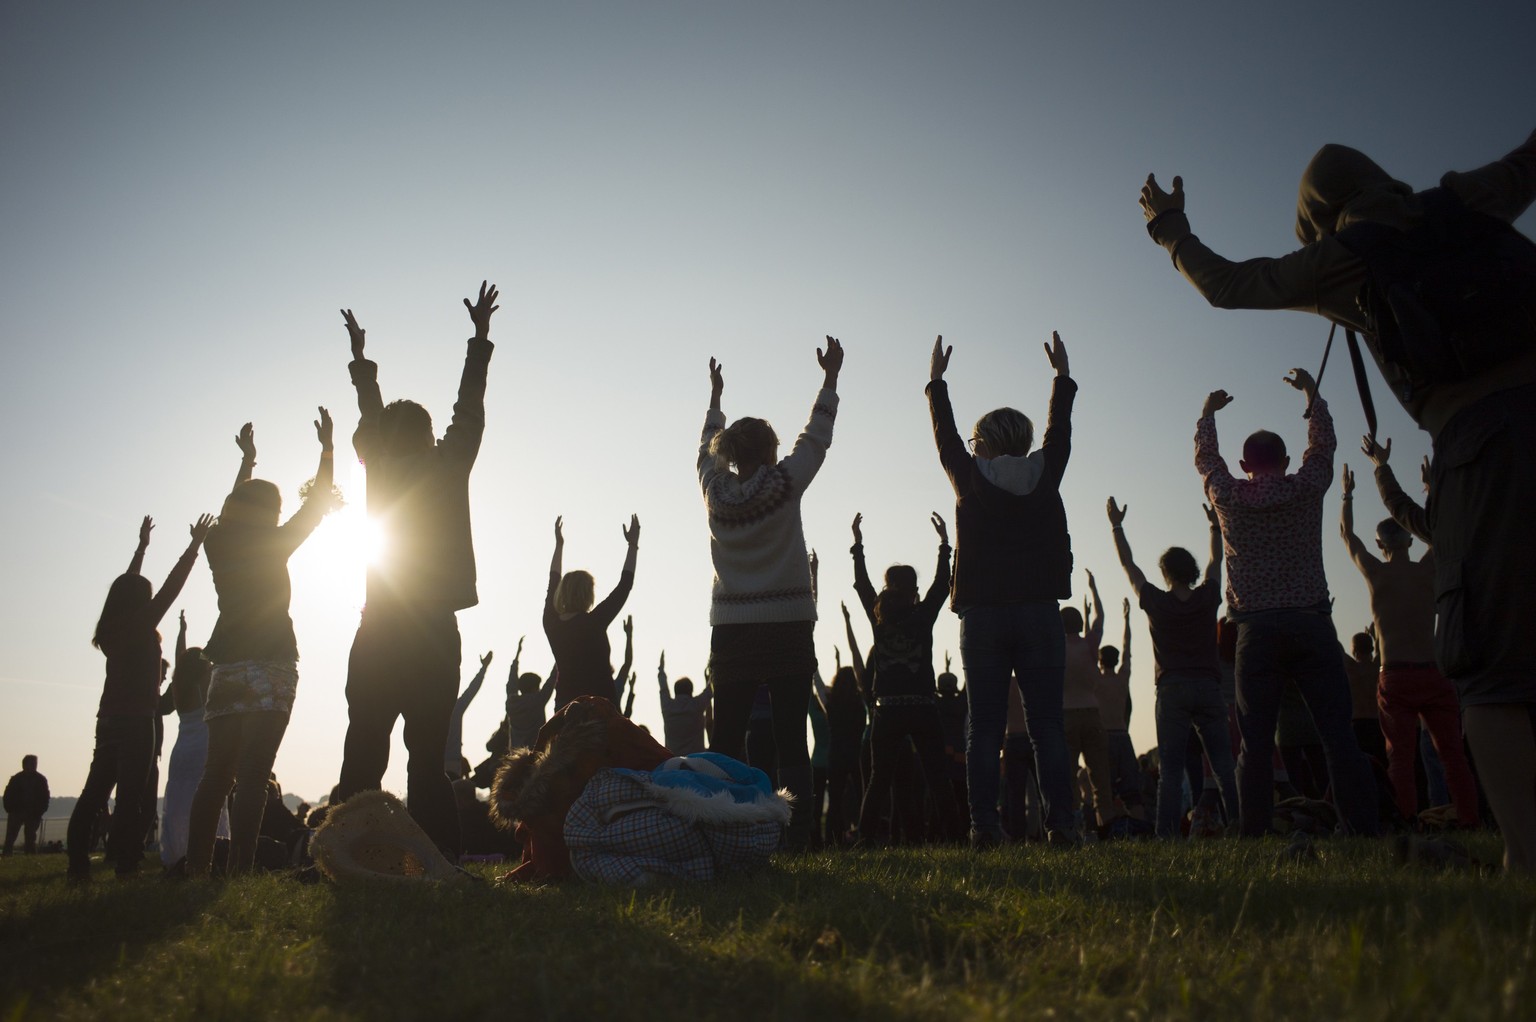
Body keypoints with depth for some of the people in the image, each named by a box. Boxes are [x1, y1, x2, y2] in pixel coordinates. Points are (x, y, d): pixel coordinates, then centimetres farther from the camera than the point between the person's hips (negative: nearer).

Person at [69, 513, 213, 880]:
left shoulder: (112, 628, 13)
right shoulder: (140, 625, -5)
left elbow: (127, 586, 26)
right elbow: (170, 587, -6)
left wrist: (142, 546, 35)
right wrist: (195, 545, -1)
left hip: (109, 719, 8)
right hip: (136, 720, -7)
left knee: (94, 793, 7)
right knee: (130, 795, -10)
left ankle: (79, 864, 6)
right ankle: (126, 865, -14)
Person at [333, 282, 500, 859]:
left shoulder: (380, 469, 5)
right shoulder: (446, 468, 0)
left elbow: (370, 418, 22)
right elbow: (469, 410, 12)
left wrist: (360, 357, 39)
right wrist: (481, 335, 23)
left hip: (378, 635, 2)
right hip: (434, 634, -1)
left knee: (362, 757, 4)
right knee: (428, 757, -1)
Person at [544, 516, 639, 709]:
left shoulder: (551, 622, 2)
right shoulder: (593, 623, -12)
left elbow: (553, 584, 19)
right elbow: (625, 585, -5)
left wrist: (559, 544, 28)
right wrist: (633, 545, 4)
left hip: (565, 704, 6)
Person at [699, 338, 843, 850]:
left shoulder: (715, 490, 3)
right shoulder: (782, 484, -4)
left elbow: (708, 445, 23)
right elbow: (816, 436, 9)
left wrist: (715, 395, 38)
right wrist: (831, 376, 20)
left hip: (732, 633, 2)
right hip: (788, 629, -2)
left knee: (727, 742, 5)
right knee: (791, 743, -2)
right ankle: (796, 837, -4)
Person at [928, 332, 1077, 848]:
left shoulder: (971, 478, 2)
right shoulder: (1044, 475, 5)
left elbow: (945, 436, 18)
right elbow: (1060, 429, 22)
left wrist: (936, 380, 32)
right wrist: (1062, 375, 36)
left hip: (983, 616, -1)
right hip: (1039, 614, 1)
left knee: (984, 728, 0)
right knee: (1047, 726, 1)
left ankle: (984, 824, -3)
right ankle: (1059, 822, -2)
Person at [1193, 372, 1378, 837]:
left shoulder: (1228, 496, 5)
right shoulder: (1306, 488, 4)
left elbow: (1205, 458, 25)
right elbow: (1322, 445, 24)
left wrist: (1209, 412, 41)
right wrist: (1312, 393, 39)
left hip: (1256, 629, 0)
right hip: (1311, 624, 0)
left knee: (1256, 742, 0)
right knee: (1338, 735, -1)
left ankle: (1254, 835, -3)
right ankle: (1365, 829, -4)